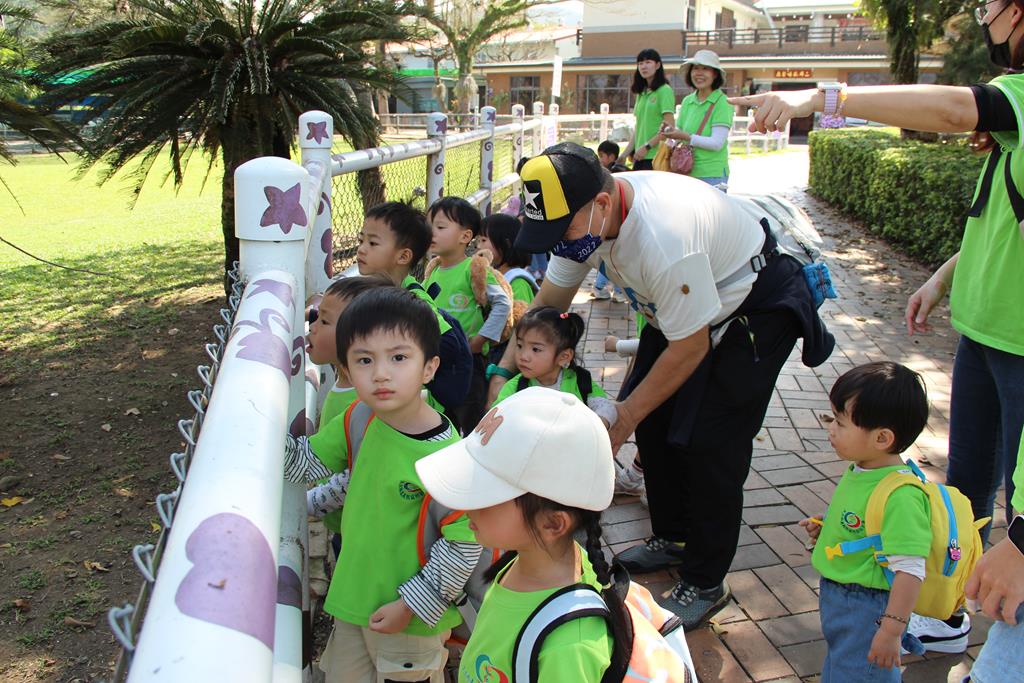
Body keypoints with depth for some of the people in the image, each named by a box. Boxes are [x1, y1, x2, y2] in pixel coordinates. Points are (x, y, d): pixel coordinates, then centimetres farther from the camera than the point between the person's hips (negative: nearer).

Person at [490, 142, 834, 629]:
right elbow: (548, 302, -1)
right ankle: (671, 538, 28)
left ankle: (705, 583, 8)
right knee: (654, 423, 6)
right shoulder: (582, 216, -15)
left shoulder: (664, 237, -40)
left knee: (708, 442, -10)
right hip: (676, 308, 8)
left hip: (753, 306, -8)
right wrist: (504, 371, -9)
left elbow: (690, 347, -28)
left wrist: (625, 416, -19)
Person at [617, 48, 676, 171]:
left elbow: (669, 126, -10)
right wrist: (624, 155, 12)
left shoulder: (664, 90, -3)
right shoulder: (641, 93, 18)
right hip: (640, 157, 7)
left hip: (656, 156, -7)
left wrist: (647, 147, -14)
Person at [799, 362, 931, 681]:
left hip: (867, 610, -9)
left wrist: (891, 630, -26)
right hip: (836, 595, 9)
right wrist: (827, 528, 3)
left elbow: (909, 571, -28)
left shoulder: (901, 496, -29)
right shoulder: (861, 471, -1)